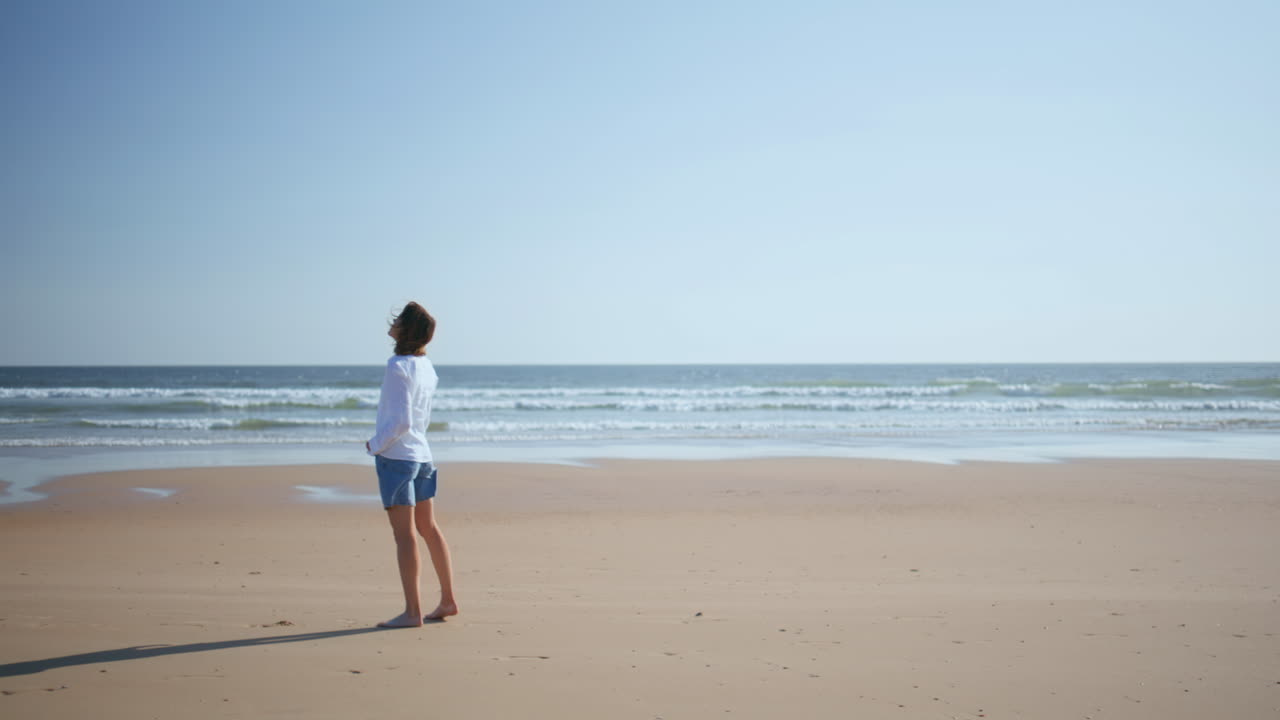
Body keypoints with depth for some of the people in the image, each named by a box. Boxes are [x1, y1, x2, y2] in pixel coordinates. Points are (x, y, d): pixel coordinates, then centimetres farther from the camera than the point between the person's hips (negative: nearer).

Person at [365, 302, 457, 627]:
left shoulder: (398, 368, -16)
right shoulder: (426, 367, 8)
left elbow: (401, 421, -21)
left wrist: (375, 445, -8)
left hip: (396, 456, -8)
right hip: (422, 456, 8)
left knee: (404, 534, -4)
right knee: (428, 528, 15)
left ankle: (412, 611, 0)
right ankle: (447, 601, 22)